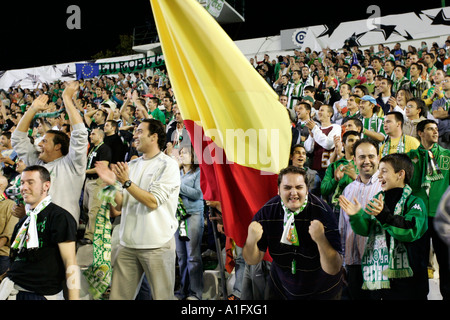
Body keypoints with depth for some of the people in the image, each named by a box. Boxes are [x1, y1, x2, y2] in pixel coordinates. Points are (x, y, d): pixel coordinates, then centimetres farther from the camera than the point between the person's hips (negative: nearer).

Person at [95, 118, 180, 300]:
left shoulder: (168, 165, -4)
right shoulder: (131, 165, 14)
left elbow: (153, 202, -15)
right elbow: (120, 206, 12)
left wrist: (126, 182, -18)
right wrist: (111, 184, -4)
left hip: (157, 244, -6)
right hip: (128, 244, 6)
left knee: (162, 296, 1)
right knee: (118, 295, 7)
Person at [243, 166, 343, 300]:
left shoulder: (322, 212, -26)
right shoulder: (267, 212, -16)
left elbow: (333, 270, -27)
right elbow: (252, 260, -10)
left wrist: (321, 240, -44)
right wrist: (251, 240, -32)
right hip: (280, 288, 2)